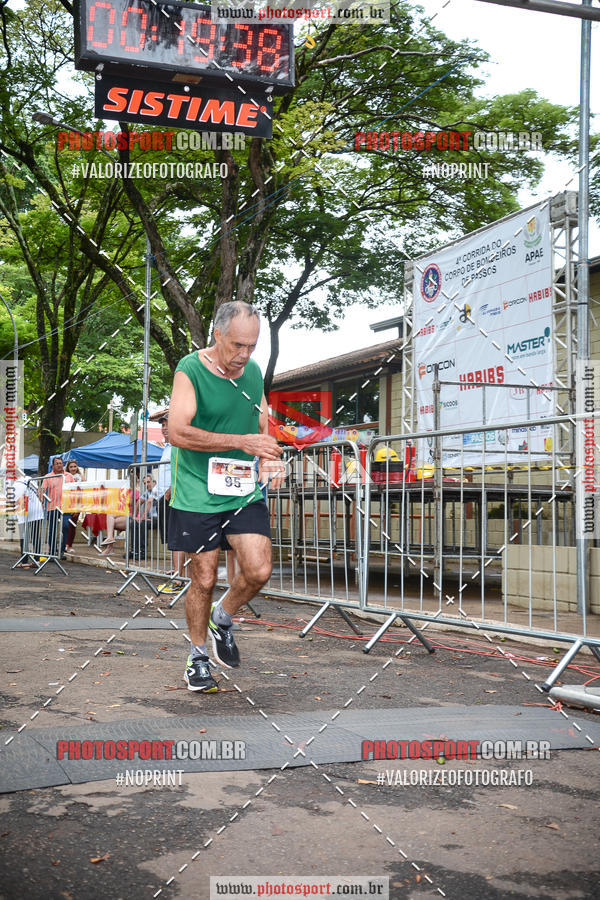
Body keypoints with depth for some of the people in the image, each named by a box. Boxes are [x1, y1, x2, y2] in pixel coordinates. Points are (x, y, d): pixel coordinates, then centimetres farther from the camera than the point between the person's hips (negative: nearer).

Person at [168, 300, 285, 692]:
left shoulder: (254, 372, 9)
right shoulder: (190, 370, -10)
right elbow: (178, 432, -21)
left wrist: (268, 458, 0)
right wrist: (241, 442, -25)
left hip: (245, 492, 4)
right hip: (199, 494, -4)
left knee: (259, 571, -10)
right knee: (204, 580, 3)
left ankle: (223, 619, 21)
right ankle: (198, 655, 25)